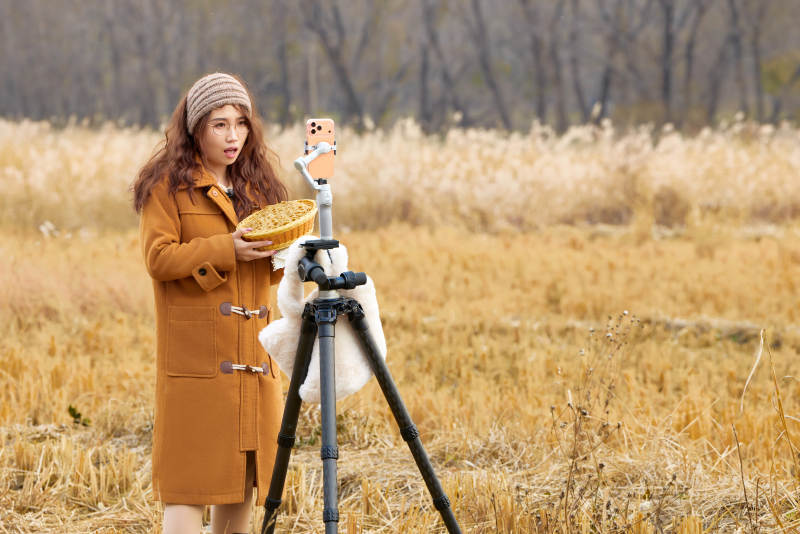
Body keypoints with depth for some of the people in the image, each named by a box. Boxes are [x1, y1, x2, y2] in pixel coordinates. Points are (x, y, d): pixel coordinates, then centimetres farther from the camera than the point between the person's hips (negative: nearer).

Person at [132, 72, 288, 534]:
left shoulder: (257, 183, 18)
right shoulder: (167, 184, -1)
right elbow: (159, 258, -11)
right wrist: (227, 249, -19)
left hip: (253, 352, 6)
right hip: (195, 352, -6)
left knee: (247, 470, 7)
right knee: (191, 477, -10)